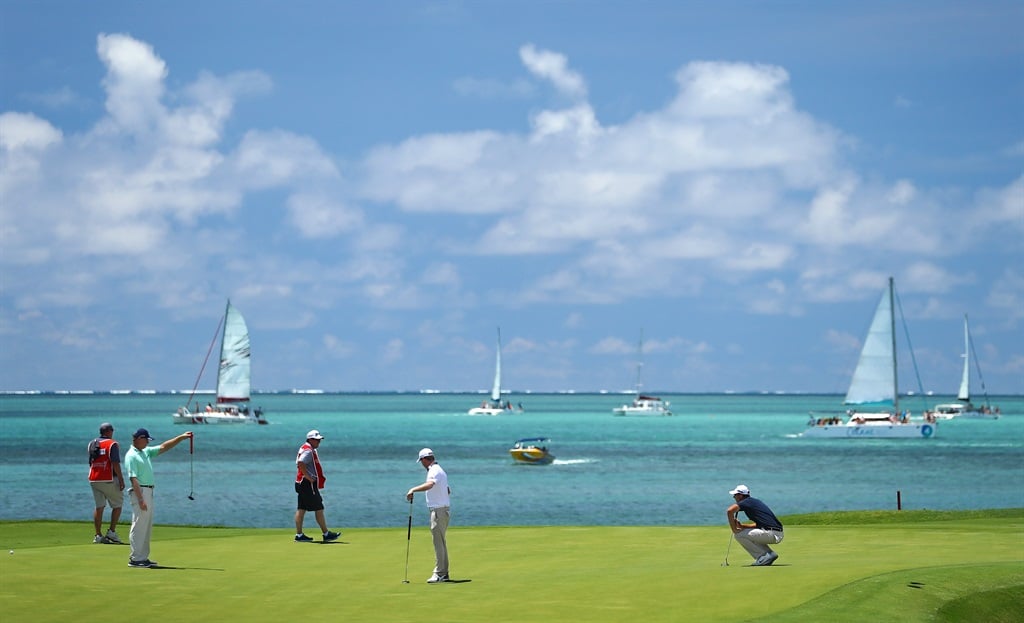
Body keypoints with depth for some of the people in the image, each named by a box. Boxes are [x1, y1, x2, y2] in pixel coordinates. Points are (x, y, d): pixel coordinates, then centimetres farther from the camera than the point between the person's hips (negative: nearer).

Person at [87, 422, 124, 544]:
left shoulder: (92, 444, 11)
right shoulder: (112, 444, -8)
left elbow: (90, 463, 17)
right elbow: (115, 463, -15)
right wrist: (121, 479, -13)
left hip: (94, 480, 6)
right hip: (109, 480, -6)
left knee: (99, 507, 9)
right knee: (117, 505, 8)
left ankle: (98, 535, 6)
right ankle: (111, 532, 2)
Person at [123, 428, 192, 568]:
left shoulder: (146, 452, 15)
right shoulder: (131, 456, -12)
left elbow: (164, 447, 20)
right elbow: (133, 479, -19)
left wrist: (182, 437, 12)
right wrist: (140, 499, -24)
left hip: (148, 492, 10)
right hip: (140, 492, -10)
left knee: (147, 527, 12)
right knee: (139, 526, -9)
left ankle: (143, 558, 17)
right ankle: (135, 559, -7)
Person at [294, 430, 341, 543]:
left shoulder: (306, 449, 17)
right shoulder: (308, 450, -15)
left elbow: (299, 464, 25)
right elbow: (301, 463, -30)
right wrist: (309, 478, -23)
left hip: (301, 483, 11)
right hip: (308, 484, -10)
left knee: (301, 509, 8)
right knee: (319, 508, -5)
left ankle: (299, 535, 9)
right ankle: (326, 534, -2)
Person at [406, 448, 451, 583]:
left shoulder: (434, 471, -15)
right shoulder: (439, 470, 17)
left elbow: (429, 485, -37)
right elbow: (448, 490, 28)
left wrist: (413, 489, -37)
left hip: (438, 510, -10)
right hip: (444, 509, 10)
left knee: (438, 543, -10)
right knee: (441, 543, 13)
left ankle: (439, 573, -11)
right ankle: (444, 574, 16)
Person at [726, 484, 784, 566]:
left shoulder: (746, 501, -3)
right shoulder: (755, 501, 24)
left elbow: (729, 511, -20)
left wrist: (734, 529, -8)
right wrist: (741, 526, 17)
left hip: (771, 534, -9)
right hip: (778, 535, 9)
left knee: (738, 534, -4)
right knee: (749, 535, 29)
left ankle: (763, 556, -4)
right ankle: (770, 554, 15)